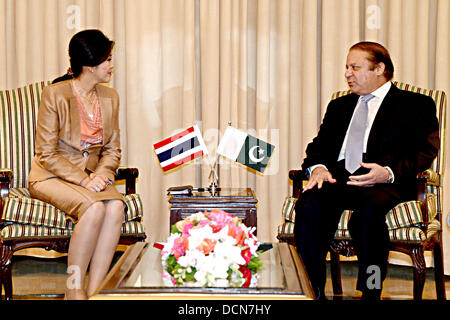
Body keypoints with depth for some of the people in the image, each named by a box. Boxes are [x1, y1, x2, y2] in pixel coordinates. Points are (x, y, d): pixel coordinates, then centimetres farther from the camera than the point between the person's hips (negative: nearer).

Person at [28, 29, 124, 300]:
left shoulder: (110, 97, 7)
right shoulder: (55, 95, -10)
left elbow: (113, 150, 11)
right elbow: (46, 154, -11)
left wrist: (100, 175, -10)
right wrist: (83, 179, -21)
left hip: (92, 175, 5)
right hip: (51, 176, -5)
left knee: (116, 206, -28)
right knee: (94, 208, -33)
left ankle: (94, 290, -26)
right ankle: (74, 290, -21)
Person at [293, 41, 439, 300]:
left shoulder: (417, 105, 14)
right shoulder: (339, 107, 30)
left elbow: (425, 152, 1)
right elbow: (319, 146, 23)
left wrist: (389, 172, -17)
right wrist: (318, 167, -2)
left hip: (386, 184, -4)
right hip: (338, 179, 4)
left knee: (369, 211, -39)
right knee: (309, 205, -29)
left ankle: (370, 293, -29)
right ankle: (312, 292, -26)